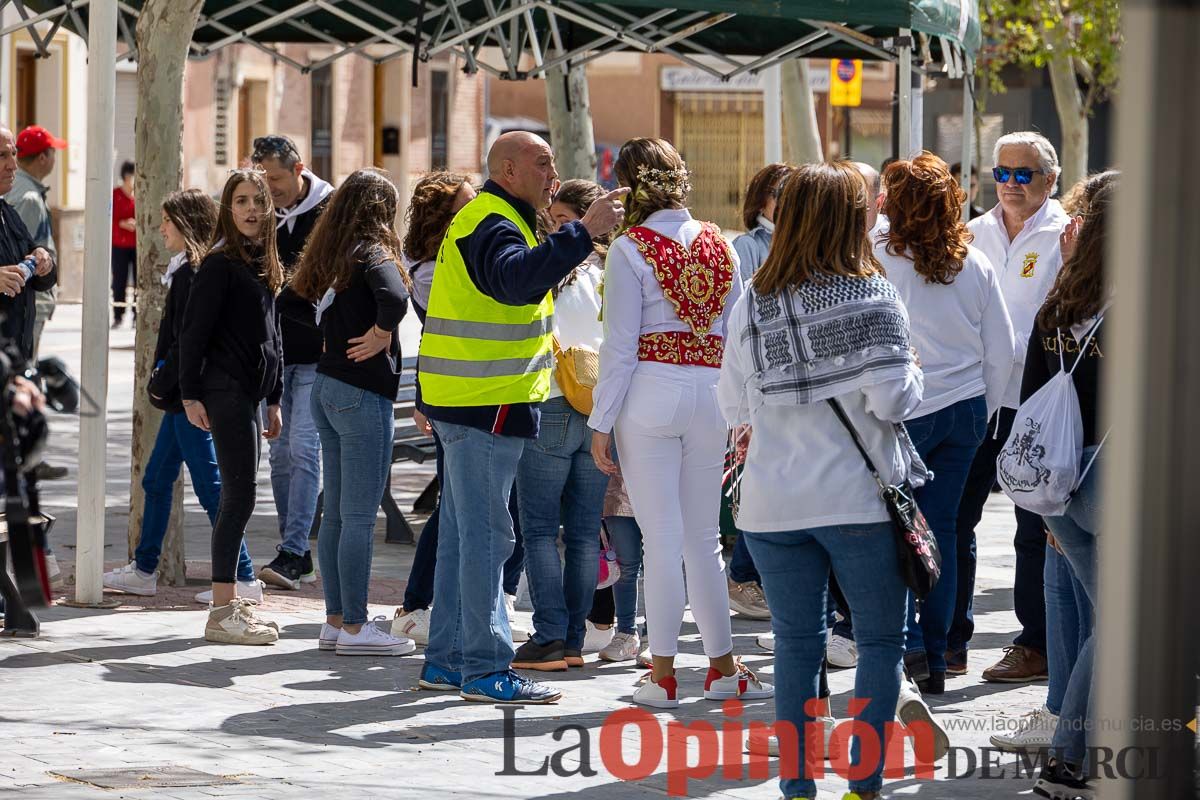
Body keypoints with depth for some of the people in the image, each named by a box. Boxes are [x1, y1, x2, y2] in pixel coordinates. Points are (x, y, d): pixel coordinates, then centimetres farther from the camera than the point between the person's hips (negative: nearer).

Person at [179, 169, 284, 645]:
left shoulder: (265, 266, 15)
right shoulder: (220, 265, -10)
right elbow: (193, 331, -12)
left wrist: (274, 400, 21)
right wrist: (190, 395, -15)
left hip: (250, 391, 9)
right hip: (225, 389, -9)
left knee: (238, 495, 11)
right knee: (239, 493, -11)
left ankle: (230, 601, 17)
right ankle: (222, 613, -10)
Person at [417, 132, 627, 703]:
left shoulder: (491, 220, 20)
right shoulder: (492, 224, -15)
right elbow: (516, 279, -36)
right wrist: (583, 233, -40)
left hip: (467, 400, 11)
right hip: (485, 402, -11)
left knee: (463, 531, 14)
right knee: (486, 534, -9)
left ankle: (446, 659, 21)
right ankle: (485, 670, -8)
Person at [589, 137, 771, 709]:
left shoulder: (631, 249, -6)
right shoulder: (717, 244, 8)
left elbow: (620, 345, -8)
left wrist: (601, 422, -4)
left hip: (650, 392, -4)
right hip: (710, 392, 4)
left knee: (662, 537, -1)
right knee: (703, 538, 13)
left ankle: (662, 676, 1)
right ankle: (723, 669, 16)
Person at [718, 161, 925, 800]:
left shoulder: (752, 304, 1)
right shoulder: (873, 295, -9)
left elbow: (733, 407, 6)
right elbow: (893, 400, -15)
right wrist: (912, 375, 6)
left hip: (772, 504, 3)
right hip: (860, 500, -3)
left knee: (795, 642, 10)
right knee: (880, 639, 8)